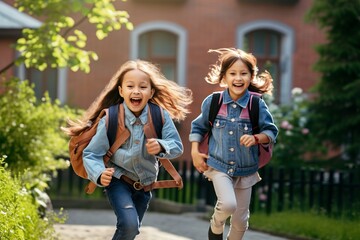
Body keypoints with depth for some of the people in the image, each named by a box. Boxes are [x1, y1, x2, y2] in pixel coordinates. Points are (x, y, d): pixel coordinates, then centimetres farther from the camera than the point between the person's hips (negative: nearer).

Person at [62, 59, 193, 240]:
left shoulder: (161, 117, -16)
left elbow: (177, 146, -12)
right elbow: (91, 154, -19)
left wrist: (161, 147, -34)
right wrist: (100, 174, -37)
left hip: (145, 183, 4)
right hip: (118, 180, -4)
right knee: (129, 224, -26)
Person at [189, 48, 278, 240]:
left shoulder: (257, 105, -11)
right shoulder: (212, 102, -8)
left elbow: (271, 132, -5)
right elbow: (198, 126, 7)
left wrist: (256, 138, -24)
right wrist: (195, 152, -2)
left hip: (246, 169, 1)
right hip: (219, 166, -1)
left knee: (240, 219, 10)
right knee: (228, 204, -25)